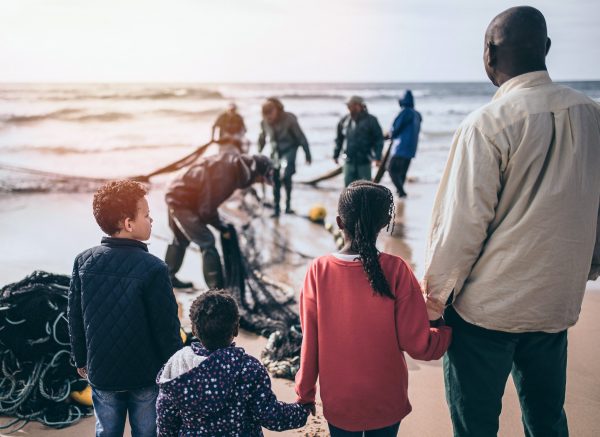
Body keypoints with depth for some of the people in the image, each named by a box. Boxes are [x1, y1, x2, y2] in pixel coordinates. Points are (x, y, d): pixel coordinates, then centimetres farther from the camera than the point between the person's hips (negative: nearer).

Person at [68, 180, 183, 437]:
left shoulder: (84, 262, -8)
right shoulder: (153, 268, -22)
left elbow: (74, 318, 2)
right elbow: (167, 328, -16)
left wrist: (81, 359, 17)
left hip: (101, 372, 4)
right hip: (147, 375, -4)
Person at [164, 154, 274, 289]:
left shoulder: (232, 164, -2)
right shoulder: (225, 175, -30)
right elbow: (207, 209, -23)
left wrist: (220, 224, 8)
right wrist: (222, 227, -8)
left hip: (176, 195, 10)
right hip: (182, 202, -10)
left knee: (181, 240, 25)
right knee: (207, 243, -8)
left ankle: (168, 277, 43)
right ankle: (217, 289, -3)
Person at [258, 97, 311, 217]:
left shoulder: (289, 119, -20)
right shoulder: (264, 123, -7)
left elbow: (301, 137, -14)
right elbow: (262, 139, 10)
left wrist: (307, 155, -12)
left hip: (289, 149, -5)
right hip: (275, 152, 5)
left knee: (285, 175, -24)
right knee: (275, 180, 6)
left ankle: (288, 204, -9)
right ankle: (276, 209, 18)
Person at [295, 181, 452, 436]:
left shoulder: (318, 271, -15)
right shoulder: (396, 271, -19)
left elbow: (310, 343, -8)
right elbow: (418, 345, -15)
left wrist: (305, 393, 7)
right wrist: (450, 328, 5)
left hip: (338, 403, 1)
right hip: (386, 403, 0)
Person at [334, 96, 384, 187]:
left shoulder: (370, 120, -6)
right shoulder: (344, 121, 6)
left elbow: (379, 139, -6)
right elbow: (339, 139, 15)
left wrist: (378, 157, -13)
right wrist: (336, 154, 12)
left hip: (364, 161, -3)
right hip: (349, 161, 3)